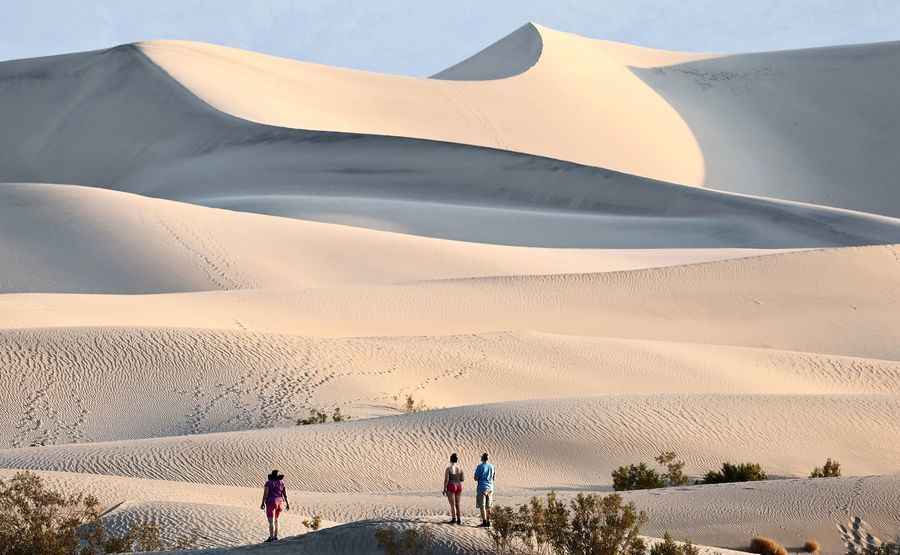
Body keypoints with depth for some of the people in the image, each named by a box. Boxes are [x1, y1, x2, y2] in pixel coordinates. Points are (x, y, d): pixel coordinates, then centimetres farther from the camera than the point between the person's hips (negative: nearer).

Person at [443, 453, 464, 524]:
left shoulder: (448, 469, -12)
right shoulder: (460, 468, 1)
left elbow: (446, 480, -14)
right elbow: (462, 479, 6)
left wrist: (444, 489, -8)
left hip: (451, 487, -5)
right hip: (458, 486, 5)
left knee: (452, 504, 0)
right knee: (457, 504, 14)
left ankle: (453, 519, -2)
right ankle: (459, 519, 13)